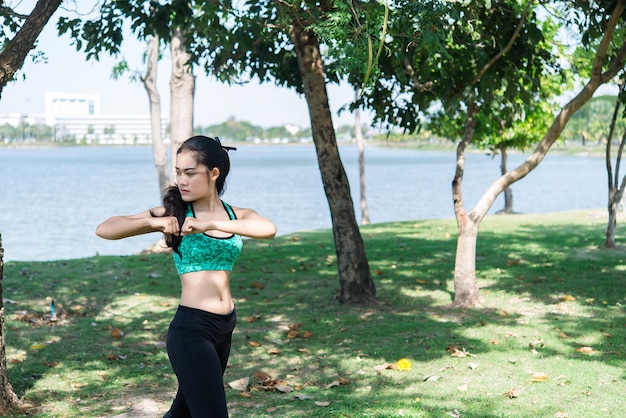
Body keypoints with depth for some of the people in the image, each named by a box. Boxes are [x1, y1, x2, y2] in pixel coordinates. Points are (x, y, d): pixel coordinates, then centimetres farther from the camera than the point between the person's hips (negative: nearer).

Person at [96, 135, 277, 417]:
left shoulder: (236, 215, 5)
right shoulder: (175, 213, -4)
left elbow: (269, 229, -19)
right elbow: (104, 230, -11)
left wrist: (210, 224, -29)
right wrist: (152, 222, -26)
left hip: (225, 327, 5)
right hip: (190, 329, -5)